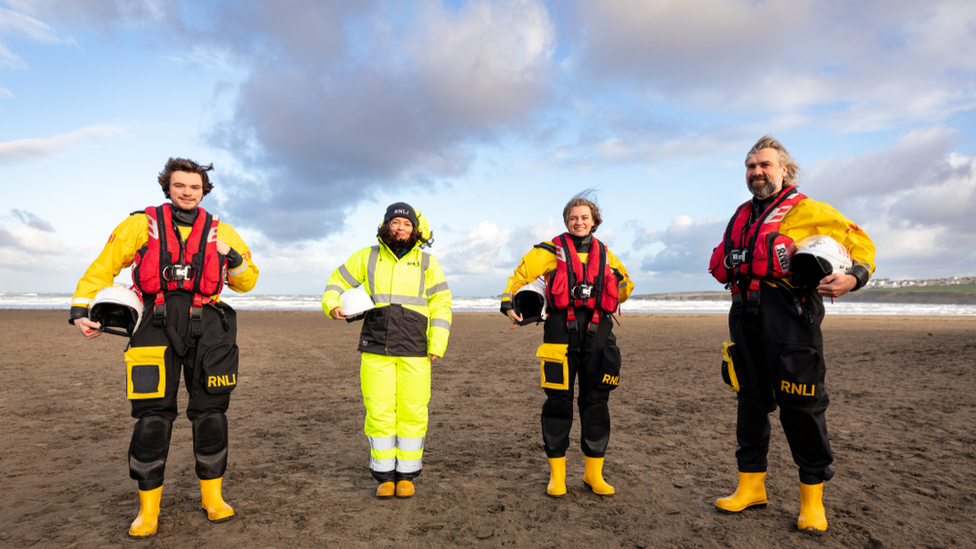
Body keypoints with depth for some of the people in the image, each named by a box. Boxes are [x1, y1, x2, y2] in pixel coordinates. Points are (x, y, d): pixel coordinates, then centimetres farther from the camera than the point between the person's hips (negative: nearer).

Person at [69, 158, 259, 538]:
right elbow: (102, 268, 9)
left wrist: (233, 257, -5)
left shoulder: (220, 232, 11)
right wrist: (81, 310, -2)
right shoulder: (141, 225, 7)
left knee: (210, 413, 5)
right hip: (157, 327, -1)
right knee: (153, 417, -2)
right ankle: (148, 507, 16)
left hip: (205, 329, 1)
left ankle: (212, 496, 21)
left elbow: (247, 282, 14)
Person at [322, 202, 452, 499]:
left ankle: (407, 475, 18)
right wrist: (332, 306, -4)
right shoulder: (367, 257, 8)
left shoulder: (427, 262, 6)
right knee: (379, 413, 1)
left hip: (414, 352, 0)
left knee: (413, 413, 2)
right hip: (376, 351, 1)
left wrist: (438, 345, -3)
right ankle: (385, 476, 17)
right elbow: (337, 281, 17)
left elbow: (441, 304, 6)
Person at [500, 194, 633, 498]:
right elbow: (520, 273, 5)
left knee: (596, 401, 5)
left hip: (597, 332, 3)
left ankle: (594, 473, 18)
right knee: (559, 400, -1)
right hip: (562, 330, -3)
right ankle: (556, 474, 11)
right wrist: (508, 302, -4)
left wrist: (611, 304, 23)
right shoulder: (553, 250, 4)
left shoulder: (605, 255, 14)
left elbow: (625, 283, 31)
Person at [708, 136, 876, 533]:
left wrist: (854, 277, -14)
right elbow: (719, 263, 26)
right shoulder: (741, 217, 21)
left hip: (790, 317, -5)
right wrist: (735, 270, 6)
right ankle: (751, 485, 21)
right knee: (751, 400, 10)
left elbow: (860, 242, 3)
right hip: (745, 317, 6)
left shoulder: (808, 211, 4)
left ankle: (812, 496, 14)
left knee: (800, 404, -2)